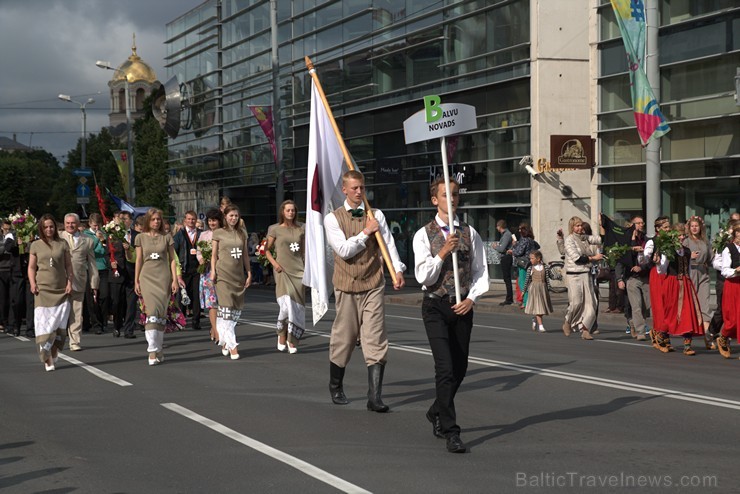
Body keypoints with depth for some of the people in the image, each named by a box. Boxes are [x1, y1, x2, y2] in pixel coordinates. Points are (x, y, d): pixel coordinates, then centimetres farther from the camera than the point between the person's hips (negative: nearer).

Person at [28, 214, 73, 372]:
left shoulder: (62, 244, 8)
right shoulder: (36, 245, 7)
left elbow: (68, 265, 10)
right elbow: (31, 267, 10)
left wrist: (69, 282, -1)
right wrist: (32, 283, -4)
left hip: (61, 291, 1)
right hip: (43, 289, -1)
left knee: (59, 326, 0)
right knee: (44, 324, -8)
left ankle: (54, 353, 20)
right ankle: (47, 360, -6)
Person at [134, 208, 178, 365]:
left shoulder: (166, 238, 7)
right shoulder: (141, 237, 8)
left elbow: (172, 259, 8)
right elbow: (139, 260, 10)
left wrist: (175, 280, 1)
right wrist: (136, 281, 8)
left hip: (163, 278, 1)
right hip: (147, 277, -1)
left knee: (162, 313, 1)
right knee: (152, 311, -14)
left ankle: (158, 348, 12)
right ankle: (153, 350, -16)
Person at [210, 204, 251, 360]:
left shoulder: (242, 233, 14)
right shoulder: (218, 233, 4)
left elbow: (245, 254, 16)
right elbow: (214, 254, 5)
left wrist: (249, 273, 13)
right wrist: (213, 271, -6)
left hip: (238, 275, 5)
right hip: (223, 274, -5)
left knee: (237, 309, 3)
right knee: (226, 307, -13)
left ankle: (224, 341, 16)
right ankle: (232, 345, -15)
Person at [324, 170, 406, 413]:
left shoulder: (376, 215, 8)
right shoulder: (333, 218, 0)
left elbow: (388, 243, -4)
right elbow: (344, 250, -11)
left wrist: (398, 269, -18)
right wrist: (366, 232, -9)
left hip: (374, 285, 2)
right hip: (347, 286, -1)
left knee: (376, 342, -5)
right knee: (343, 338, 8)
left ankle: (374, 397, -6)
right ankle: (336, 387, 30)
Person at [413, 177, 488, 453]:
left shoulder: (470, 233, 5)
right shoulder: (424, 235, -3)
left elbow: (481, 271, 7)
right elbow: (423, 277, -9)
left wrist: (472, 298, -7)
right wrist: (443, 252, -19)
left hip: (463, 306, 4)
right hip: (435, 306, -4)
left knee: (460, 369, 12)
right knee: (445, 368, -14)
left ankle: (436, 412, 37)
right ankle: (451, 432, -12)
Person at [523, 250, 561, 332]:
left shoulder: (545, 267, 3)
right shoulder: (530, 269, -1)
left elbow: (551, 276, 10)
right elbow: (527, 280, 3)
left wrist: (559, 276, -8)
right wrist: (524, 290, 3)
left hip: (543, 288, 3)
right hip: (534, 288, -3)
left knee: (543, 306, 11)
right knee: (537, 307, -6)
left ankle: (534, 320, 35)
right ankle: (540, 326, -6)